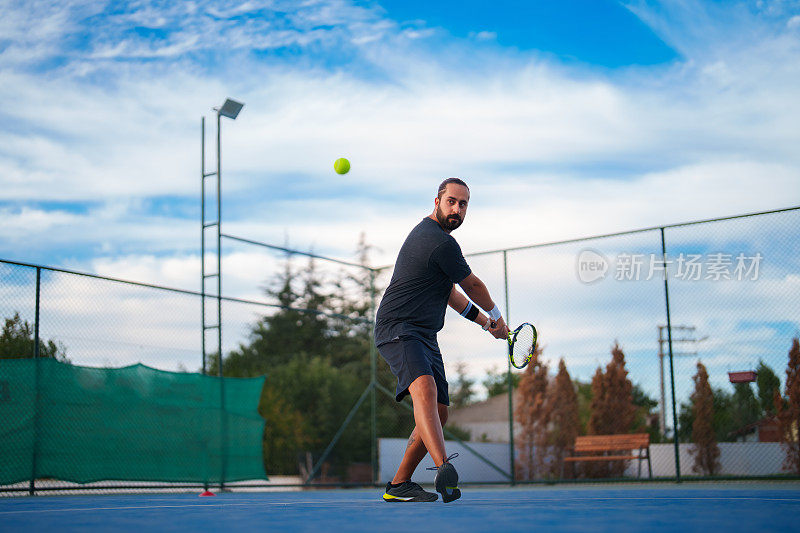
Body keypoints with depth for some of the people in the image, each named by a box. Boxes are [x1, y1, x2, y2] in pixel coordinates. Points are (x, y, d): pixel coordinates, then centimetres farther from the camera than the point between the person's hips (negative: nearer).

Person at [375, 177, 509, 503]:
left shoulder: (425, 233, 20)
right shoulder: (442, 243, -14)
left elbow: (448, 289, 31)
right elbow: (472, 286, 1)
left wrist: (484, 321, 32)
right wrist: (496, 315, 20)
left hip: (424, 335, 11)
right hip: (398, 330, -11)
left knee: (439, 413, 7)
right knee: (425, 389, -34)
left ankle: (399, 485, 15)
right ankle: (444, 469, -55)